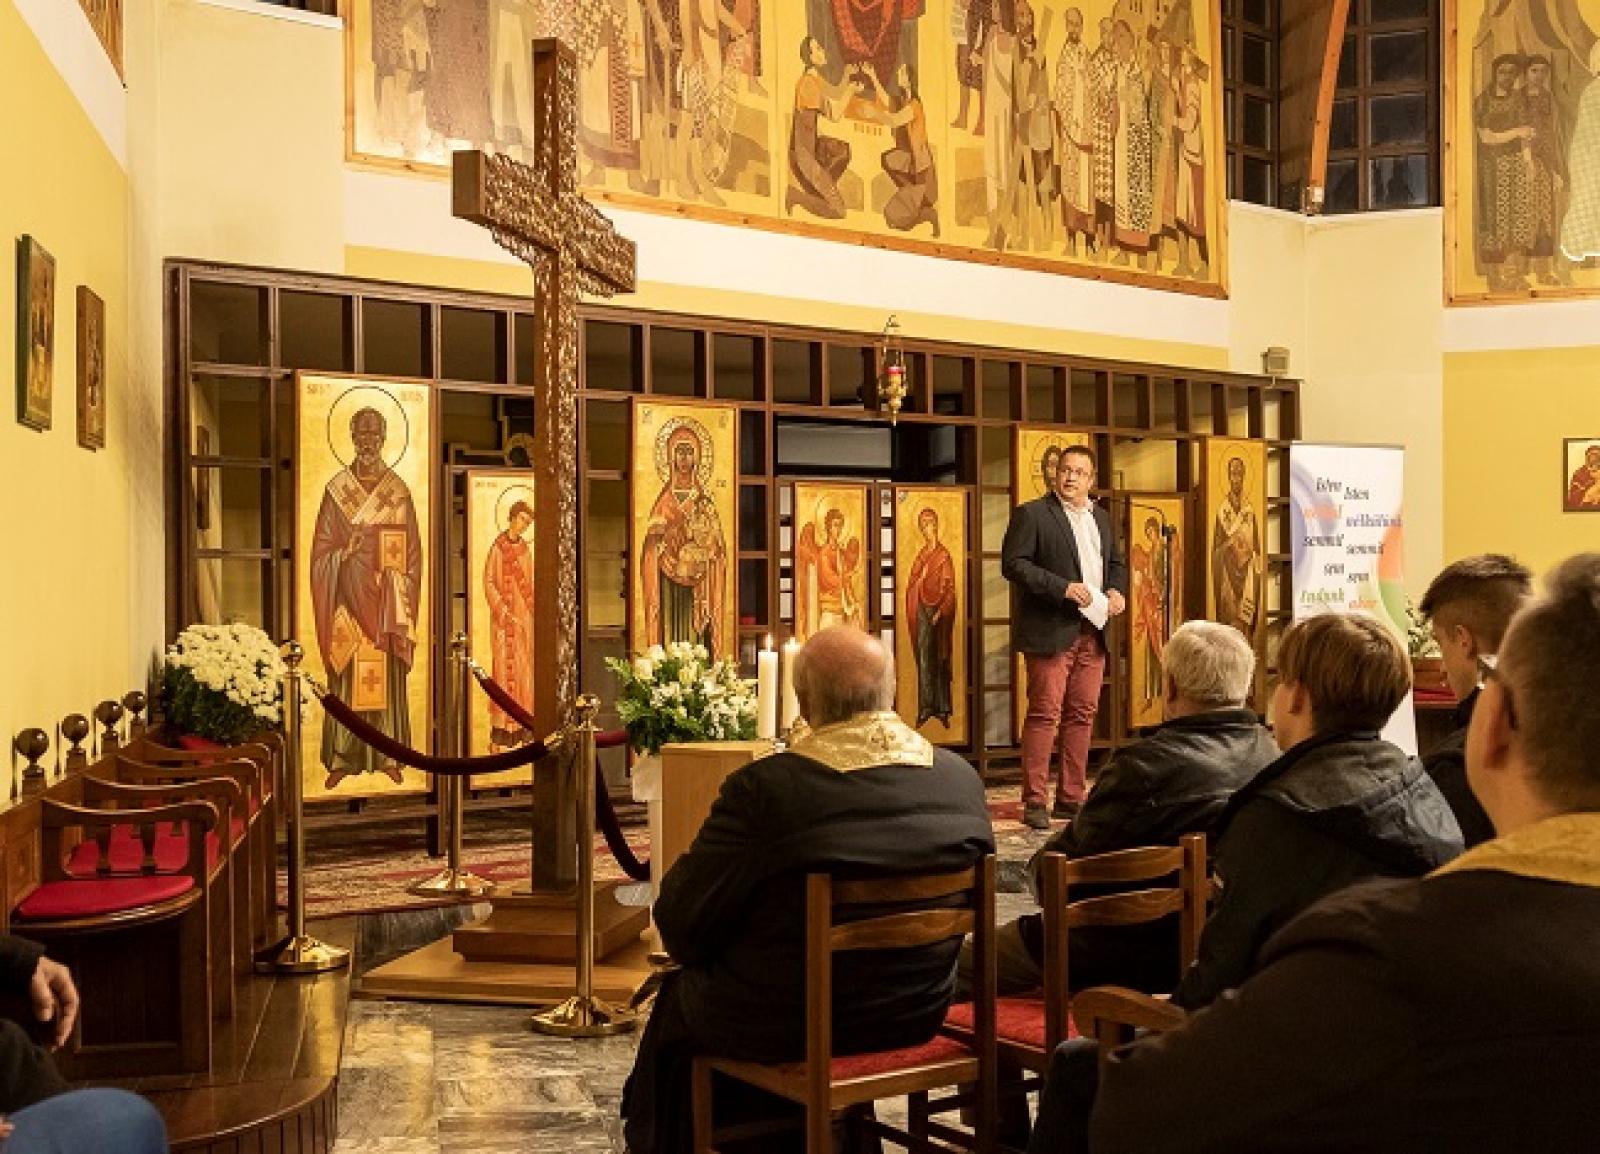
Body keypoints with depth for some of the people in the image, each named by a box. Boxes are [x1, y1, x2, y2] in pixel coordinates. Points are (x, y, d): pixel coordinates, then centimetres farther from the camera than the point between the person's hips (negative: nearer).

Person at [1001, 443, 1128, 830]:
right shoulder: (1031, 514, -4)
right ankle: (1034, 801, -3)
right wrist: (1063, 588, -19)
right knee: (1045, 714, -7)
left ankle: (1071, 797, 17)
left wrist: (1116, 590, 5)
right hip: (1051, 631, -7)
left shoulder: (1100, 517, 18)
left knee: (1083, 714, 8)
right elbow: (1013, 563, -12)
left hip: (1092, 632, 7)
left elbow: (1117, 562, 27)